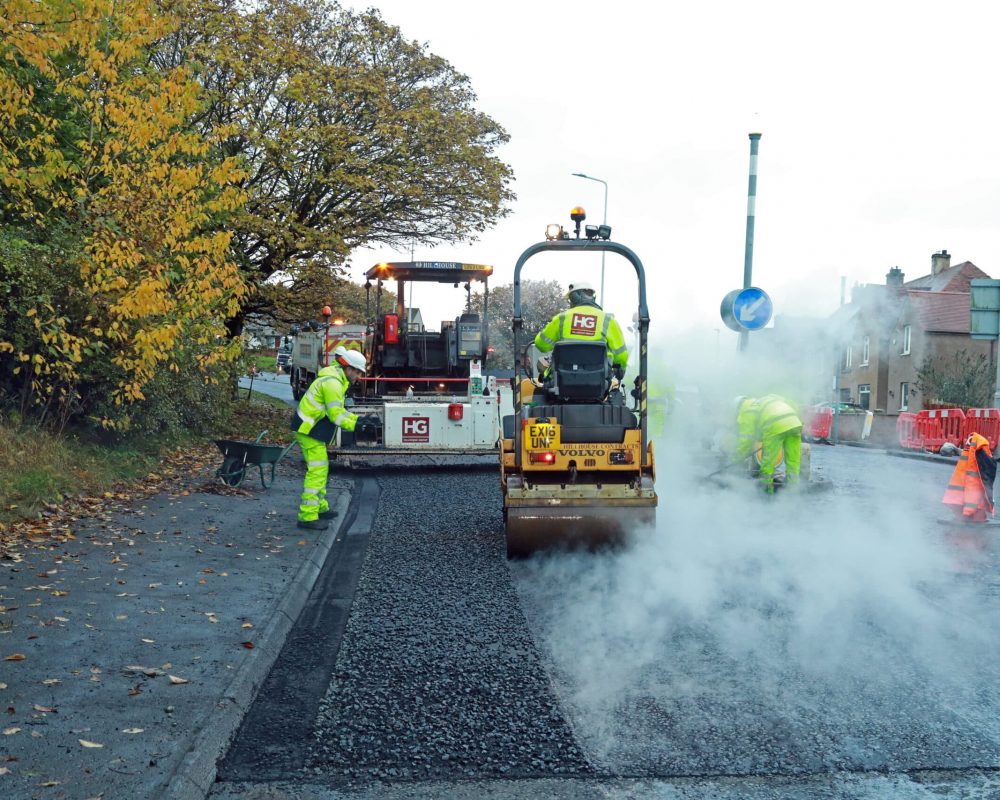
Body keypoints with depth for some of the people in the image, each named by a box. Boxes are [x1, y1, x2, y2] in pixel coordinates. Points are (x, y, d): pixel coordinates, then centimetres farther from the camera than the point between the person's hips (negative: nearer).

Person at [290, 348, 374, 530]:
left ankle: (319, 507, 31)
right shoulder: (332, 382, -20)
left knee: (321, 469, 19)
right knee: (317, 471, -12)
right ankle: (307, 516, -12)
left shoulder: (337, 380, 14)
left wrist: (357, 419, 8)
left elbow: (338, 410, 18)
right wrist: (355, 425, -13)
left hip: (310, 428, 11)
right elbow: (336, 415, -22)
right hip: (309, 429, -11)